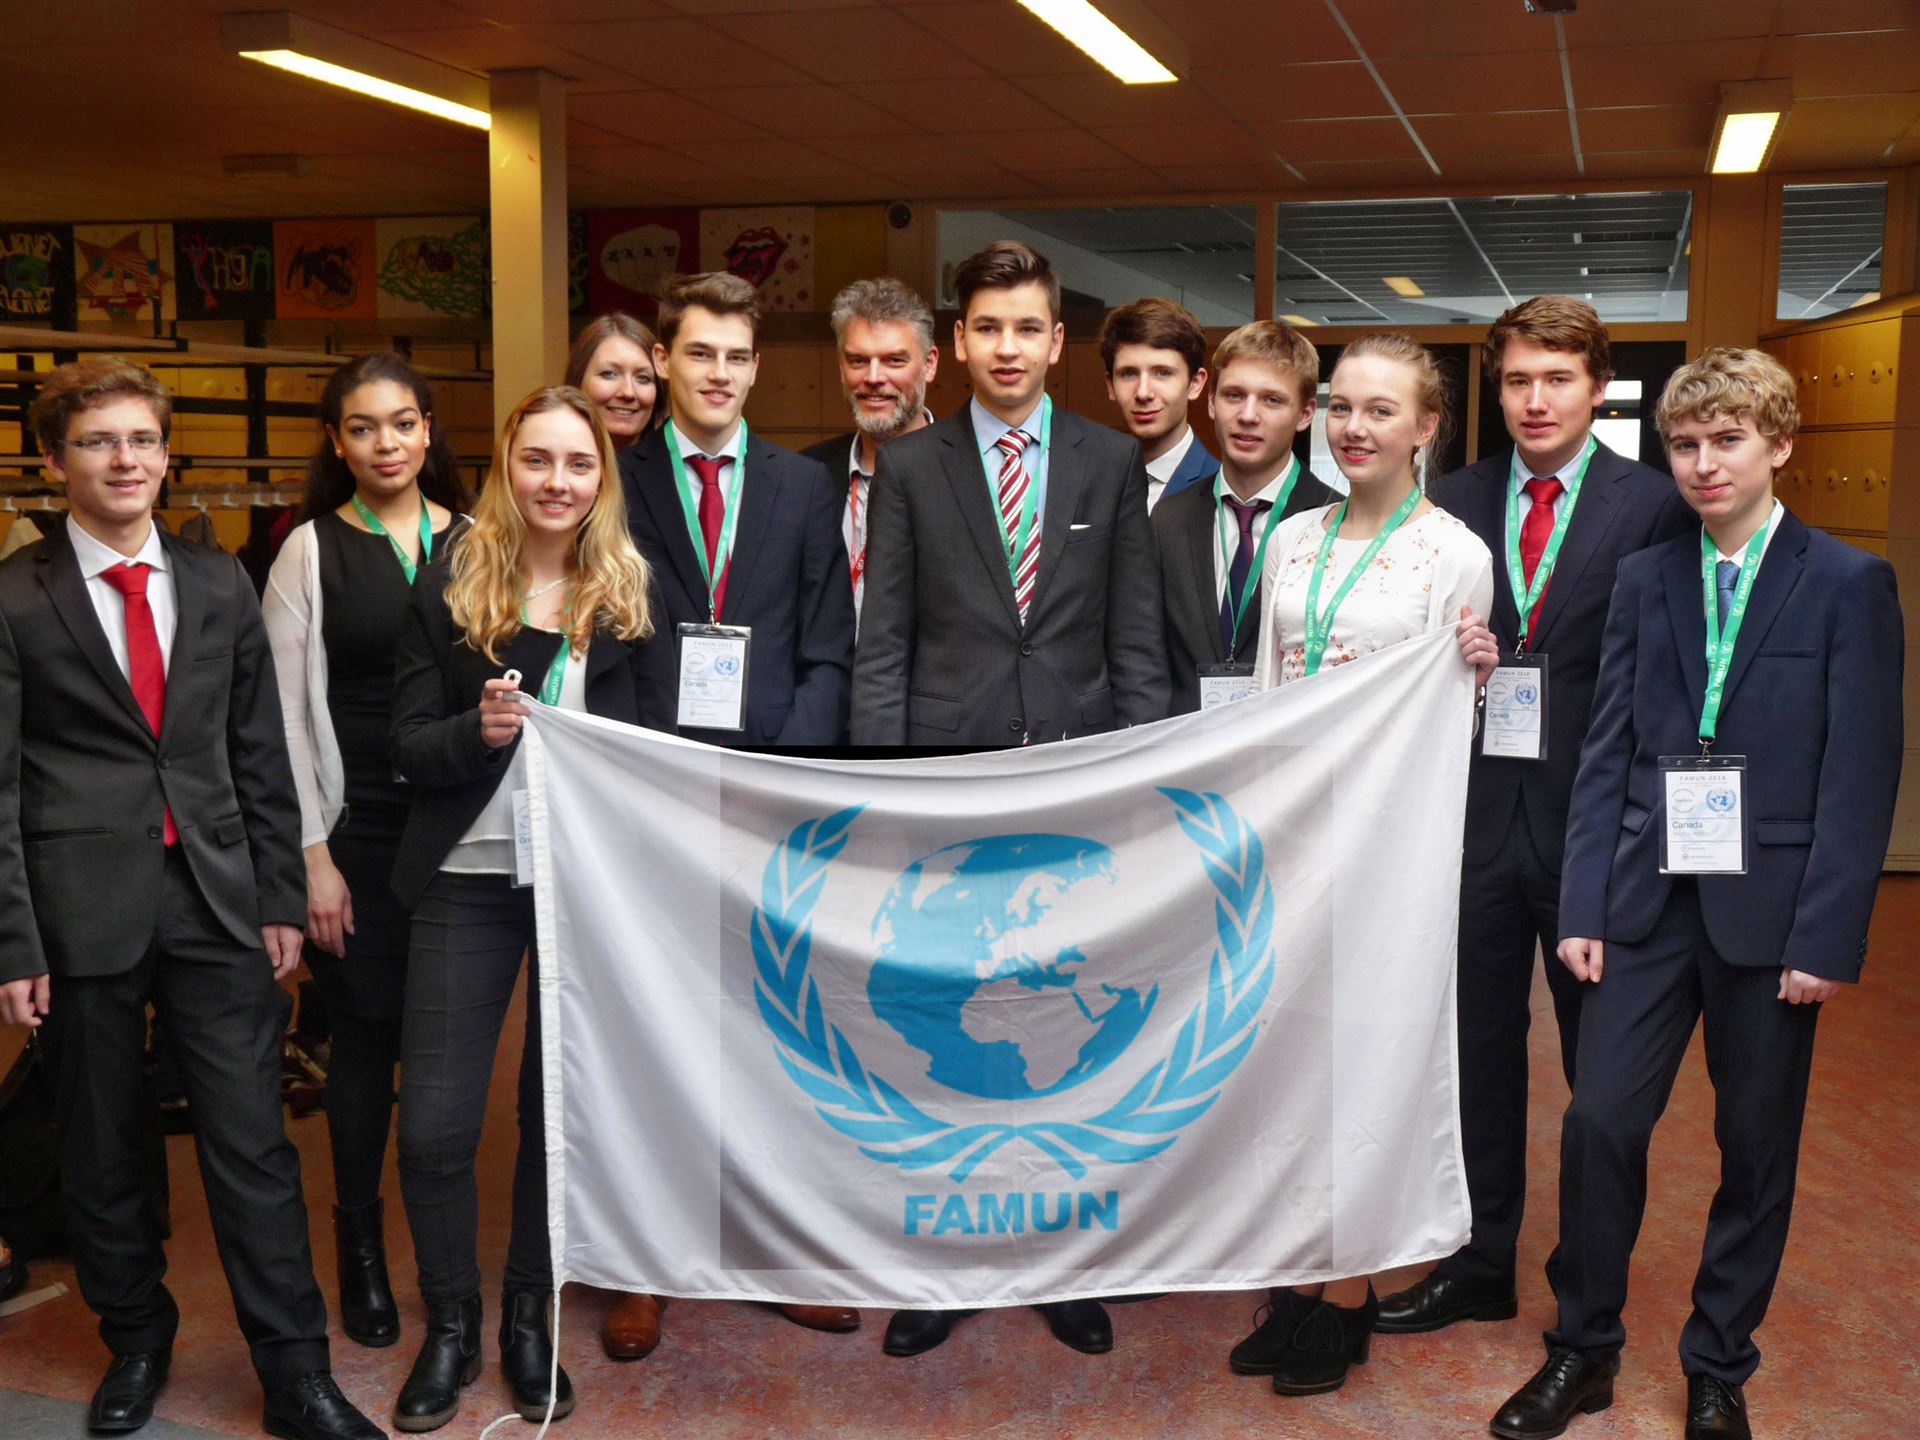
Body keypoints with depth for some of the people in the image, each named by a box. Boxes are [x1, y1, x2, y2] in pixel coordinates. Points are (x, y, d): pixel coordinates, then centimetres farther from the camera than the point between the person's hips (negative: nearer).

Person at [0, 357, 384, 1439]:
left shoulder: (220, 584, 8)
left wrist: (281, 896, 7)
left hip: (218, 901, 2)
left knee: (255, 1146, 2)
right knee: (103, 1149, 12)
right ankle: (136, 1341, 33)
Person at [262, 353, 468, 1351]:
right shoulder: (311, 551, 0)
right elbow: (286, 715, -2)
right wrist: (313, 856, -6)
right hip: (359, 824, -1)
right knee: (366, 1029, 6)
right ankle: (360, 1241, 25)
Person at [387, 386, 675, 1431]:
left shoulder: (632, 595, 3)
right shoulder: (449, 585, 0)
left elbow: (660, 744, 7)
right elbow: (408, 744, -1)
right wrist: (478, 730, -20)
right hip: (467, 882, -1)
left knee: (558, 1111, 12)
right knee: (434, 1127, -1)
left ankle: (528, 1318, 31)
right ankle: (449, 1325, 22)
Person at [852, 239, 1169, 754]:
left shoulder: (1115, 461, 3)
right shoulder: (907, 466, 0)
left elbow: (1137, 638, 3)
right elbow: (882, 648, -1)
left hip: (1080, 734, 2)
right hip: (946, 735, -1)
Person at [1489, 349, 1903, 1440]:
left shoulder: (1849, 585, -2)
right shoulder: (1645, 581, 8)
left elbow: (1863, 775, -6)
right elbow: (1609, 754, 6)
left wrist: (1827, 937, -12)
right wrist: (1584, 906, 0)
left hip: (1769, 911, -2)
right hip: (1651, 899, 2)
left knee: (1757, 1147, 9)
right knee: (1600, 1123, -1)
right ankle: (1584, 1352, 18)